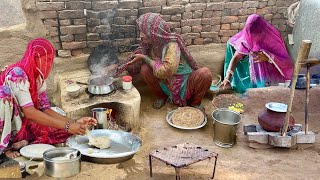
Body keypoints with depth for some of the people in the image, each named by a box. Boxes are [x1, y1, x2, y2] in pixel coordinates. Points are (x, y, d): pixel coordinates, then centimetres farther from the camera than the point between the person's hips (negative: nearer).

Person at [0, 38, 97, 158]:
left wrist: (74, 123, -13)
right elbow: (29, 112, -30)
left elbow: (45, 109, 1)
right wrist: (67, 126, -32)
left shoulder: (38, 79, 4)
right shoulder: (17, 74, -21)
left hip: (24, 126, 6)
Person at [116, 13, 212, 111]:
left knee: (205, 74, -32)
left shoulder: (172, 45, -25)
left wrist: (145, 58, -28)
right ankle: (161, 97, 6)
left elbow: (166, 71, -37)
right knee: (145, 69, -18)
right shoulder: (149, 45, -7)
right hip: (166, 86, 4)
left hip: (184, 86, -4)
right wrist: (123, 67, -12)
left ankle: (195, 103, -4)